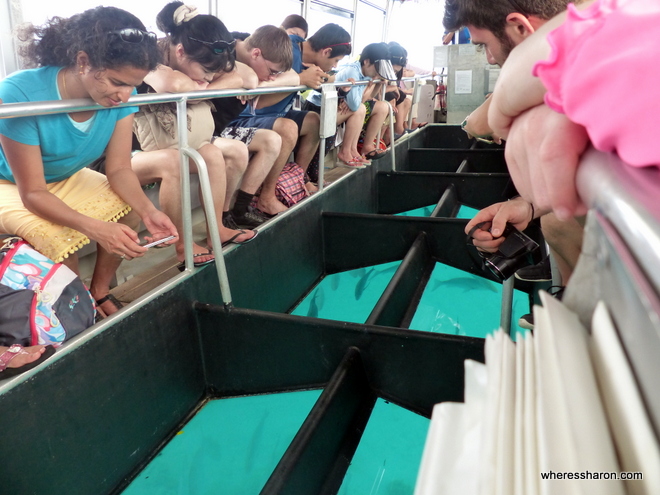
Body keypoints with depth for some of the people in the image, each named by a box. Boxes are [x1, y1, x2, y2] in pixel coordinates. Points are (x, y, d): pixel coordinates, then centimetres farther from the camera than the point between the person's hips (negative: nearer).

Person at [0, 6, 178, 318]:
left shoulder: (121, 97, -22)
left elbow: (119, 169, -15)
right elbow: (33, 193, -30)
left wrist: (147, 210, -35)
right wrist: (95, 228, -45)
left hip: (66, 179, 5)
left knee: (130, 209, -15)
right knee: (60, 240, -30)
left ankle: (100, 292, 4)